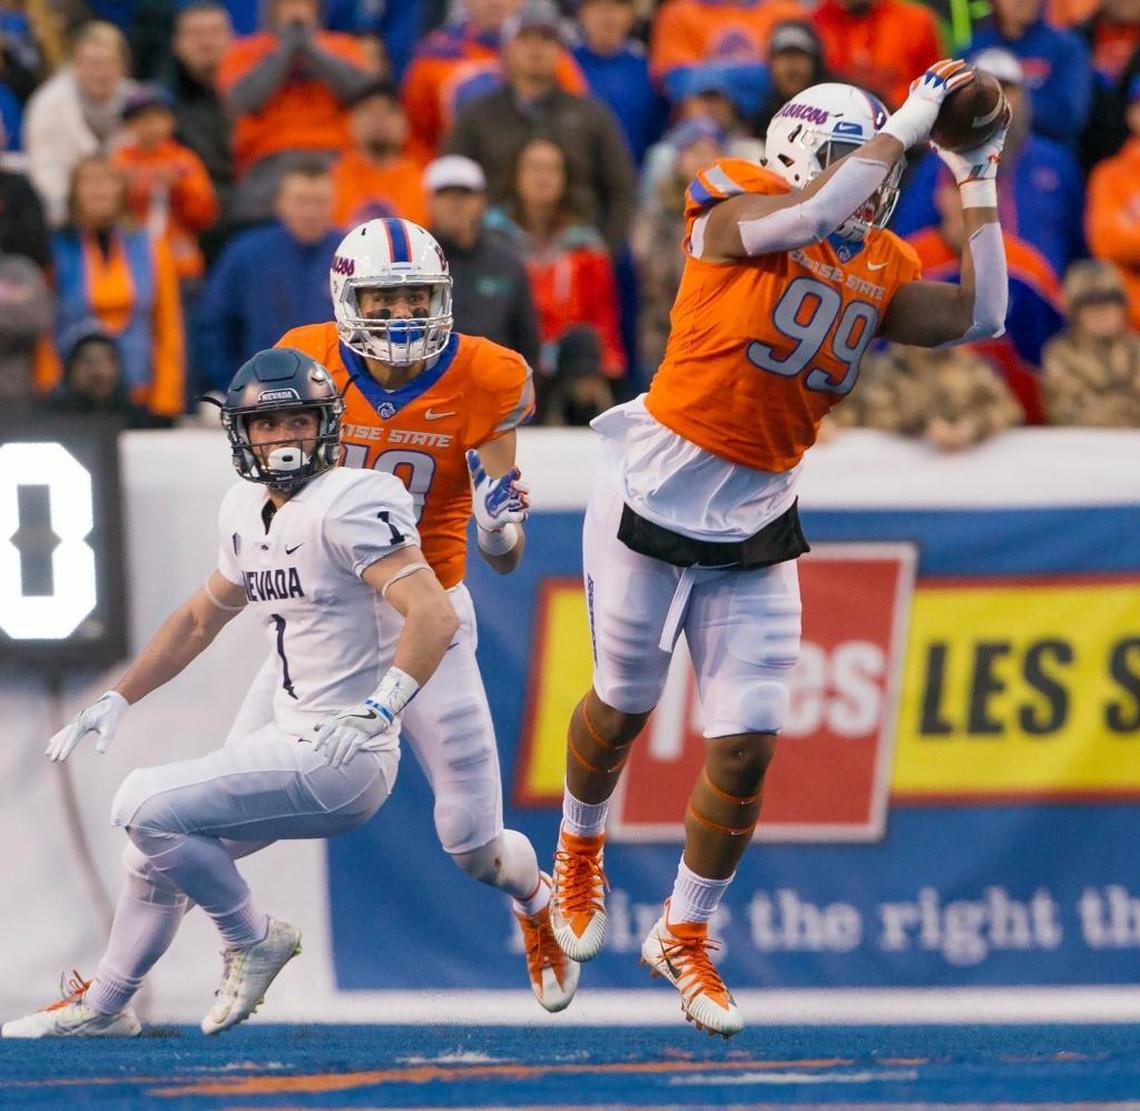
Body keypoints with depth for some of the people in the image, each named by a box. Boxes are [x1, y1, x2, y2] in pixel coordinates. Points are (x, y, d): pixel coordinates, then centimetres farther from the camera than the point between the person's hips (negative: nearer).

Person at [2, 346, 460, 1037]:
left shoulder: (347, 506, -17)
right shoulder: (247, 514, 11)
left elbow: (435, 616, -26)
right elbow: (200, 620, 27)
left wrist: (373, 714, -33)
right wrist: (117, 701, 24)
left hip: (342, 760, -9)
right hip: (291, 742, 9)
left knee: (150, 808, -16)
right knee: (157, 849, 20)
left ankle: (254, 940, 3)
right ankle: (104, 1007, 38)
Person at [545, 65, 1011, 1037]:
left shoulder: (882, 271, 5)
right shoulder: (740, 213, -13)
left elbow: (980, 316, -5)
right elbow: (817, 212, -32)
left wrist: (979, 184, -4)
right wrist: (909, 120, -26)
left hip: (756, 526, 5)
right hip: (655, 499, -4)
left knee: (748, 745, -1)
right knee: (625, 703, 12)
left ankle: (684, 936, 18)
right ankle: (580, 849, 44)